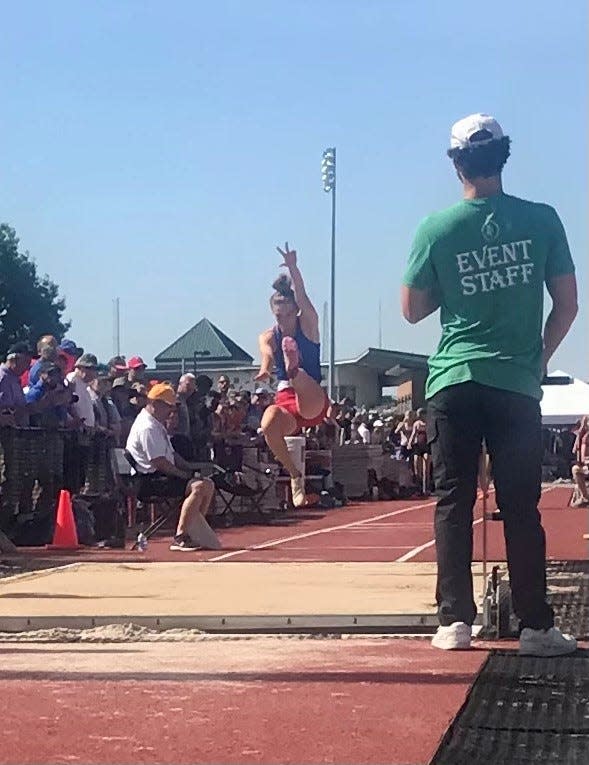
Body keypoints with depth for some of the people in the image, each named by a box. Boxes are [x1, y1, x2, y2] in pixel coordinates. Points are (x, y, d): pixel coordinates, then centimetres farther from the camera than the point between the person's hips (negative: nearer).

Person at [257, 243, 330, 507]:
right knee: (269, 423, -34)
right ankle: (295, 475, -20)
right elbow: (267, 354, -17)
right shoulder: (268, 336, 7)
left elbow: (302, 297, -15)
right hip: (285, 400, 1)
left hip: (313, 401, -1)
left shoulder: (308, 325, 4)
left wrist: (293, 269, -34)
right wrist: (265, 369, -42)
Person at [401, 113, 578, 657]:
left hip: (453, 382, 0)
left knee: (453, 501, 5)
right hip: (517, 383, 0)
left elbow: (412, 309, 7)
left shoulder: (437, 228, -1)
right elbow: (567, 304, 4)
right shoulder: (541, 220, 0)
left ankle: (455, 620, 3)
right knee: (521, 506, 4)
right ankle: (535, 626, 6)